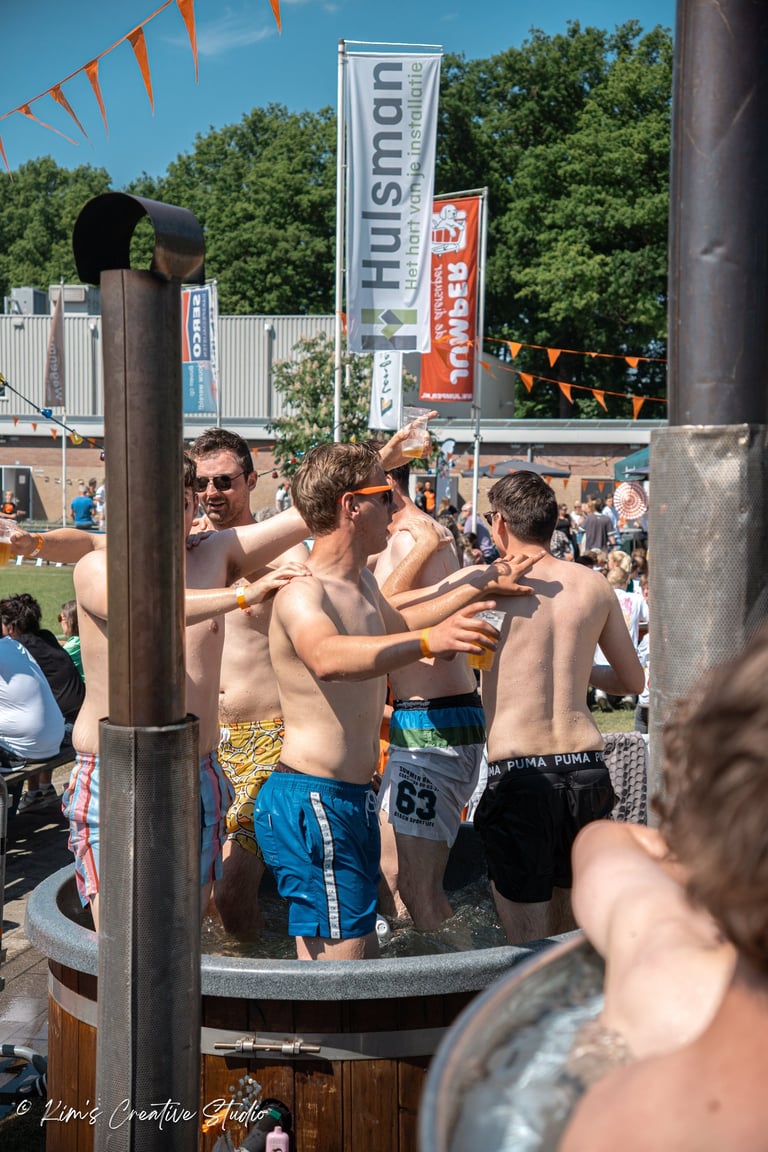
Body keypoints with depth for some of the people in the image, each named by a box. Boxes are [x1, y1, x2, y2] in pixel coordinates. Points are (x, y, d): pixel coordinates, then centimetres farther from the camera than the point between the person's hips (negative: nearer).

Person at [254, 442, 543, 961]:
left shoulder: (361, 583, 14)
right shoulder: (300, 594, -18)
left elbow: (394, 623, 36)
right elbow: (327, 657, -40)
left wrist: (480, 585, 37)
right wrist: (429, 641, -52)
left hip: (354, 799, 10)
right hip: (313, 802, -10)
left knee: (364, 957, 16)